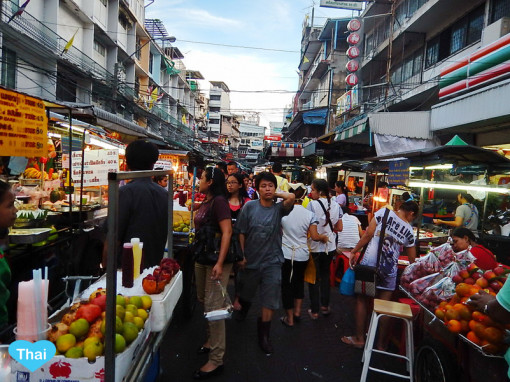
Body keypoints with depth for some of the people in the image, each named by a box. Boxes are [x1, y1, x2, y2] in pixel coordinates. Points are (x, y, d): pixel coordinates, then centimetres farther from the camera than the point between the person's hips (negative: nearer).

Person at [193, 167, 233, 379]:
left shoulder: (219, 201, -16)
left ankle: (216, 360, 5)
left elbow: (227, 232, -22)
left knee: (213, 306, -6)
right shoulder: (205, 202, 11)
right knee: (203, 300, 19)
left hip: (216, 260, -10)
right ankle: (212, 340, 39)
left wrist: (220, 263, -28)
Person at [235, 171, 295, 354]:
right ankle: (242, 311, 57)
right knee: (246, 293, 24)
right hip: (250, 260, 1)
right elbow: (241, 233, -4)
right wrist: (241, 255, -5)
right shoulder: (249, 206, -8)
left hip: (272, 262, -1)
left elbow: (291, 197, -27)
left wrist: (276, 194, -12)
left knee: (270, 301, 2)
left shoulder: (278, 208, -6)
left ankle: (264, 334, 21)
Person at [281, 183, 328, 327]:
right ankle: (297, 311, 30)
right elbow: (315, 236, -9)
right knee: (299, 281, 24)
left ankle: (289, 318, 19)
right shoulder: (309, 214, -8)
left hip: (285, 254, -2)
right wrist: (324, 237, 10)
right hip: (302, 254, 2)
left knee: (287, 284, 10)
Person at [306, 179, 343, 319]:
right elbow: (339, 228, 4)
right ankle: (325, 306, 32)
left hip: (315, 247, -4)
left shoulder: (312, 204, -17)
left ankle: (314, 311, 17)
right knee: (325, 275, 21)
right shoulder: (336, 205, -2)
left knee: (314, 278, 9)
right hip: (330, 247, 5)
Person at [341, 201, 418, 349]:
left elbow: (368, 234, -8)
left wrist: (354, 251, -2)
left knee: (362, 299, 11)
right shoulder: (408, 230, 5)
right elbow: (412, 258, 11)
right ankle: (381, 343, 23)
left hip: (369, 263, -2)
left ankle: (359, 338, 21)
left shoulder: (384, 212, -2)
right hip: (389, 270, 2)